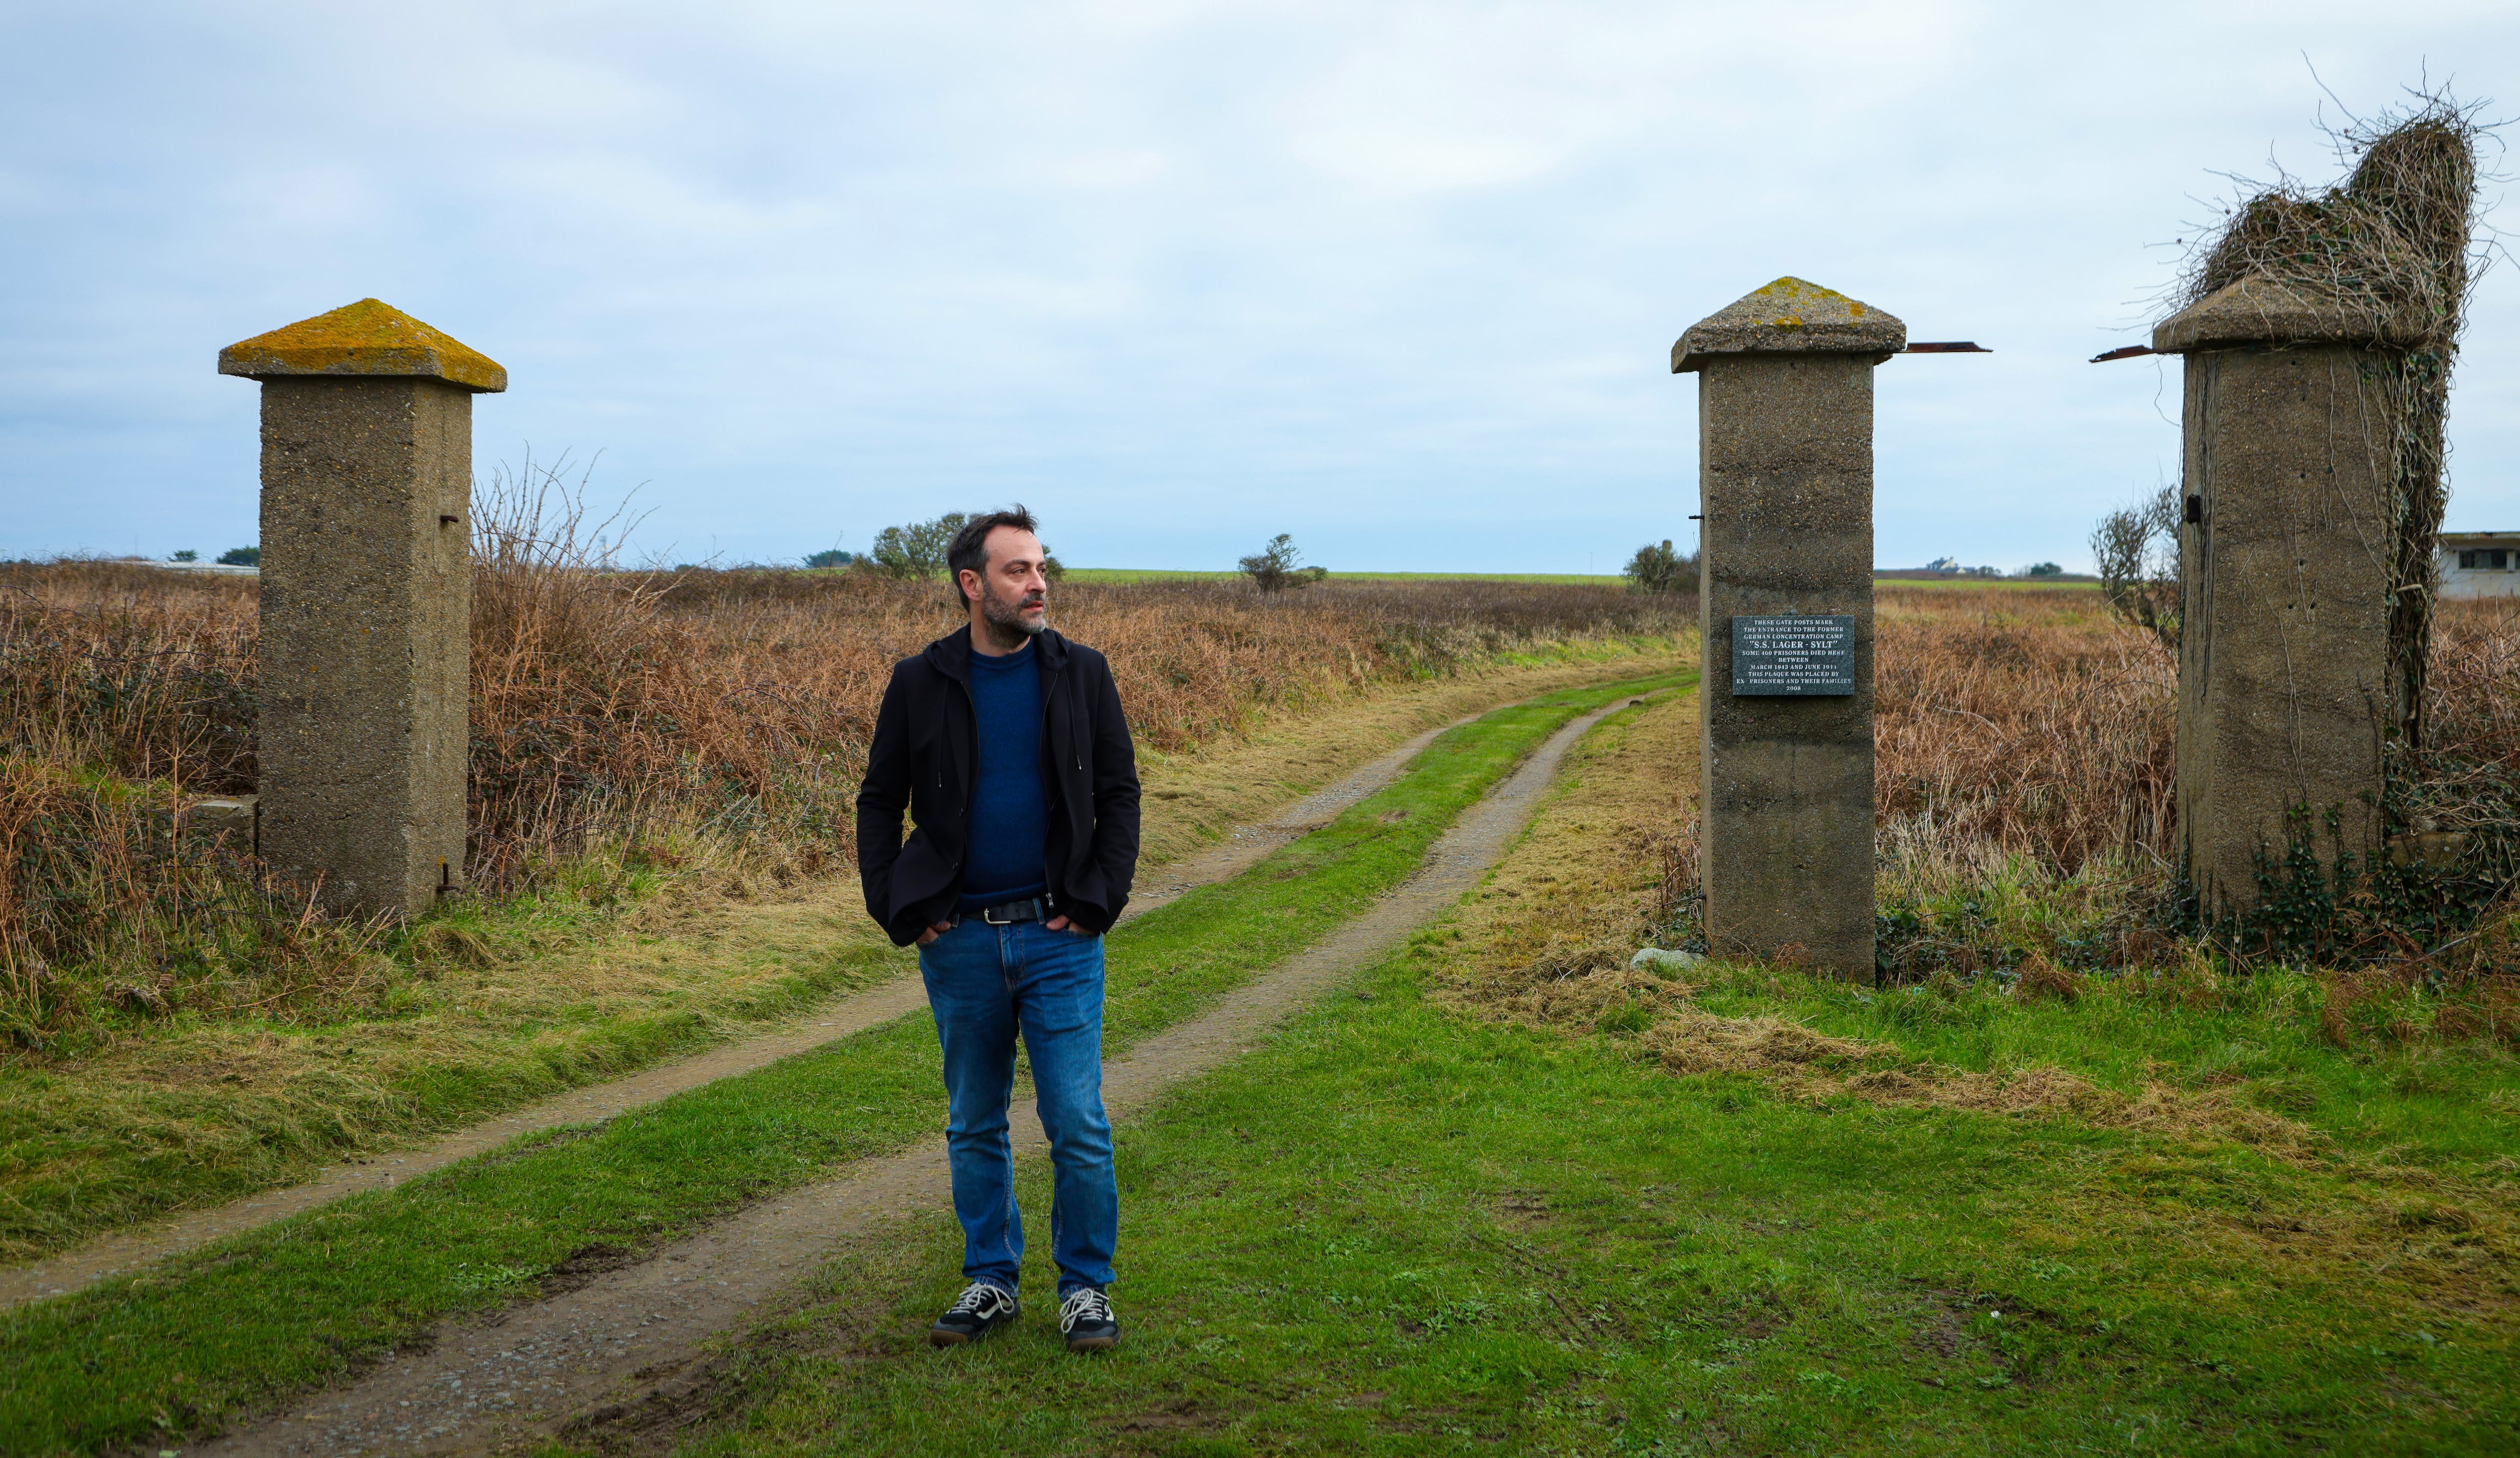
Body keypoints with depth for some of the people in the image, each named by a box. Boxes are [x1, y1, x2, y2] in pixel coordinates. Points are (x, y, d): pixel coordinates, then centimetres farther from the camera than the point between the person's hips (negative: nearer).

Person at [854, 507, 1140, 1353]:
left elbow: (1119, 793, 5)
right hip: (960, 940, 1)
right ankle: (990, 1282, 26)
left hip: (1058, 937, -1)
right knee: (974, 1126, 12)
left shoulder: (1081, 674, 1)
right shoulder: (922, 684, 1)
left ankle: (1086, 1288, 12)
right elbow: (879, 803, 8)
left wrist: (1100, 900, -5)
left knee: (1079, 1125, -3)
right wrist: (895, 909, -1)